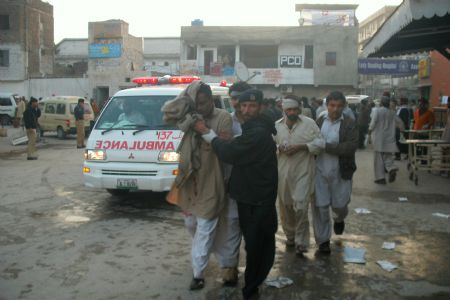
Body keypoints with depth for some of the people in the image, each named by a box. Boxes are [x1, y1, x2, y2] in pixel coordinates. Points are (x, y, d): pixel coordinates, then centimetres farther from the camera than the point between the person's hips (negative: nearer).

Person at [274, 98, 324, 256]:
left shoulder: (309, 123, -4)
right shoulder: (277, 125, 7)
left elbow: (319, 143, -5)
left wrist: (300, 147, -16)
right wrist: (278, 148, -9)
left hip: (303, 171, -4)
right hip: (283, 171, 4)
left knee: (300, 205, -11)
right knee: (285, 205, 13)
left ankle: (301, 242, 5)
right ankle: (290, 235, 34)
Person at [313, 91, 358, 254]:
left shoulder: (349, 123, -7)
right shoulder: (320, 120, 3)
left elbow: (350, 147, -19)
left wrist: (325, 146, -20)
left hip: (340, 173, -2)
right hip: (320, 171, 2)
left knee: (340, 205, 10)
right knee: (319, 206, 3)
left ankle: (339, 219, 47)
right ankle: (323, 240, 19)